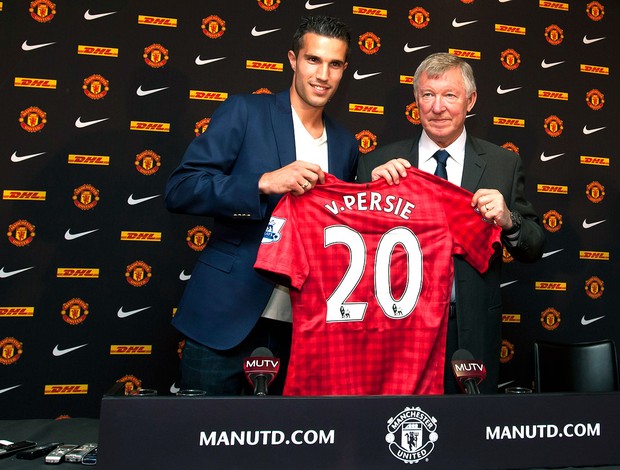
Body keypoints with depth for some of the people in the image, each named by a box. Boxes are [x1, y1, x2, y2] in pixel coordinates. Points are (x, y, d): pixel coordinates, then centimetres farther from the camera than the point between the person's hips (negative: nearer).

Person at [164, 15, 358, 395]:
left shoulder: (346, 145, 11)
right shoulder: (245, 112, -2)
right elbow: (180, 190, -10)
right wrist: (264, 182, -21)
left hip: (303, 323, 4)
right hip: (227, 314, -4)